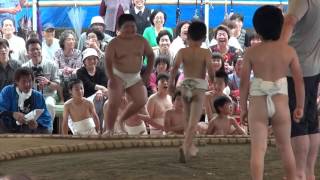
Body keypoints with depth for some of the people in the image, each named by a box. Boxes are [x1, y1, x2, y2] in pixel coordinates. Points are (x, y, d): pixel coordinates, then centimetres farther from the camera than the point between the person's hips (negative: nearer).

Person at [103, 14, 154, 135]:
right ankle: (109, 129, -7)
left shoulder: (141, 41, 2)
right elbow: (108, 61, -19)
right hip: (118, 76, -4)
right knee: (114, 103, -16)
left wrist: (147, 73, 5)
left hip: (135, 77, 4)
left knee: (141, 101, -7)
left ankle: (121, 120, 13)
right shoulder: (114, 43, -11)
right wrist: (111, 78, -32)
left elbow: (150, 55, 14)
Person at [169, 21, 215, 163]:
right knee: (193, 122, -8)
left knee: (188, 119, 21)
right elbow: (210, 70, -13)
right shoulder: (206, 53, -4)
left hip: (185, 86, 3)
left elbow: (175, 68, -11)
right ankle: (185, 147, -28)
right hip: (199, 87, -3)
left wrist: (171, 82, 0)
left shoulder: (182, 52, 0)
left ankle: (190, 147, 34)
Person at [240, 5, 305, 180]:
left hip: (258, 104, -1)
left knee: (258, 149, -1)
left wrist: (243, 108, 7)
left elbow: (244, 82, -3)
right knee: (285, 147, 17)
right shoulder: (289, 51, -2)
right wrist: (300, 106, 10)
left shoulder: (252, 52, -4)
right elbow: (299, 80, 0)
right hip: (280, 104, 1)